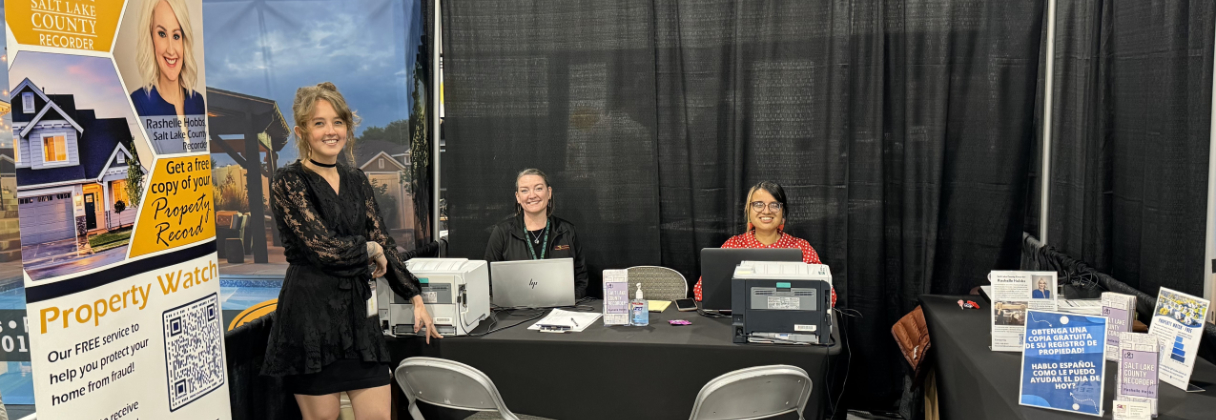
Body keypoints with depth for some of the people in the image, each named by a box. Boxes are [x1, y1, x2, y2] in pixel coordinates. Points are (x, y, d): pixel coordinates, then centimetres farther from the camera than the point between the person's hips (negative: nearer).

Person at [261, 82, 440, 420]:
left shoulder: (357, 182, 13)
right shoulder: (289, 182, -6)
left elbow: (383, 244, 14)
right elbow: (323, 247, -15)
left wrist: (416, 299, 10)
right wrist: (369, 249, 0)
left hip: (358, 309, 5)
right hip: (311, 313, -5)